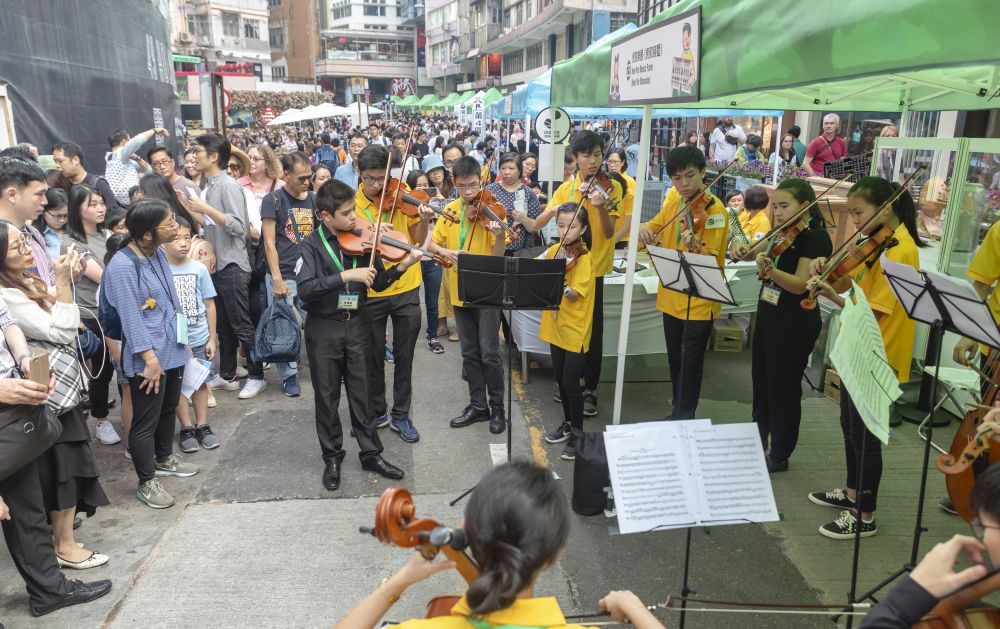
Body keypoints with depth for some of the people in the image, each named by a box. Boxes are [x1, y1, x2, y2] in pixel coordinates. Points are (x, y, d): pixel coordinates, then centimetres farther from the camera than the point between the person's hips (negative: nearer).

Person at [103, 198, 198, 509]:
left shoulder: (158, 253, 3)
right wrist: (150, 358, -20)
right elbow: (130, 317, -21)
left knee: (168, 408, 24)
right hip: (148, 359, -8)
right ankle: (146, 482, 21)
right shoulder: (122, 266, -22)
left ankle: (164, 459, 44)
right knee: (146, 421, 5)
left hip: (173, 349, 8)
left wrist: (181, 342, 16)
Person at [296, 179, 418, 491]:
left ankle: (371, 454, 23)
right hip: (323, 328, -2)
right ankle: (332, 458, 24)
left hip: (357, 325, 2)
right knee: (327, 397, 9)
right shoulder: (311, 245, -9)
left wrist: (402, 267, -15)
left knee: (362, 393, 10)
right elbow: (305, 289, -23)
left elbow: (378, 283, 2)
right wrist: (346, 276, -29)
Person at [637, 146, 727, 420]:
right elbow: (659, 223, 17)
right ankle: (677, 412, 34)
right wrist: (645, 228, -7)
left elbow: (710, 260, -24)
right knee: (675, 359, 18)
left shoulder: (714, 210, -17)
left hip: (699, 299, -7)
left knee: (690, 363, 2)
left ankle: (686, 418, 17)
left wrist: (694, 246, -46)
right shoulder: (673, 197, 2)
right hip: (671, 294, 7)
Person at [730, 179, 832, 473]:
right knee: (761, 384, 17)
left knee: (783, 389, 2)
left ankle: (779, 456, 16)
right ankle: (756, 444, 32)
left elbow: (800, 285, -22)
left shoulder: (817, 237, -14)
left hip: (795, 326, -8)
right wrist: (745, 250, -9)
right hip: (767, 317, 8)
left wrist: (769, 269, -38)